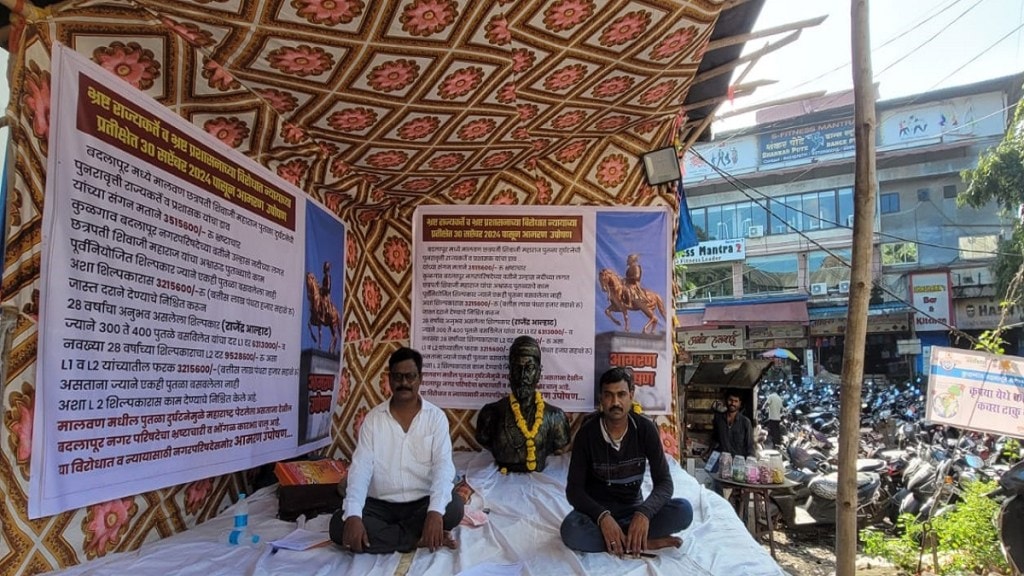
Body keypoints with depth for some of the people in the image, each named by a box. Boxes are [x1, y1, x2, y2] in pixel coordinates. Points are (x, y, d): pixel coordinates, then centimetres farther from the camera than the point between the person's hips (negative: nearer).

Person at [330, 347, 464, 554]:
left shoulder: (436, 417, -3)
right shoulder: (373, 418, 0)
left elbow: (443, 466, -14)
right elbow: (360, 468, -8)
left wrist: (436, 511, -32)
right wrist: (353, 515, -26)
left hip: (422, 502, -1)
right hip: (380, 504, 1)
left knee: (453, 508, -32)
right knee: (339, 524, -26)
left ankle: (384, 533, -13)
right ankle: (420, 539, -18)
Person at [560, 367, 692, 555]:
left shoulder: (646, 429, -10)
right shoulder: (587, 432, -13)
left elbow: (664, 482, -12)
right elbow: (574, 489, -13)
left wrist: (644, 513, -32)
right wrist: (603, 517, -32)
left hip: (633, 507, 1)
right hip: (597, 509, -1)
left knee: (683, 510, -24)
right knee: (570, 529, -35)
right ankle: (644, 542, -22)